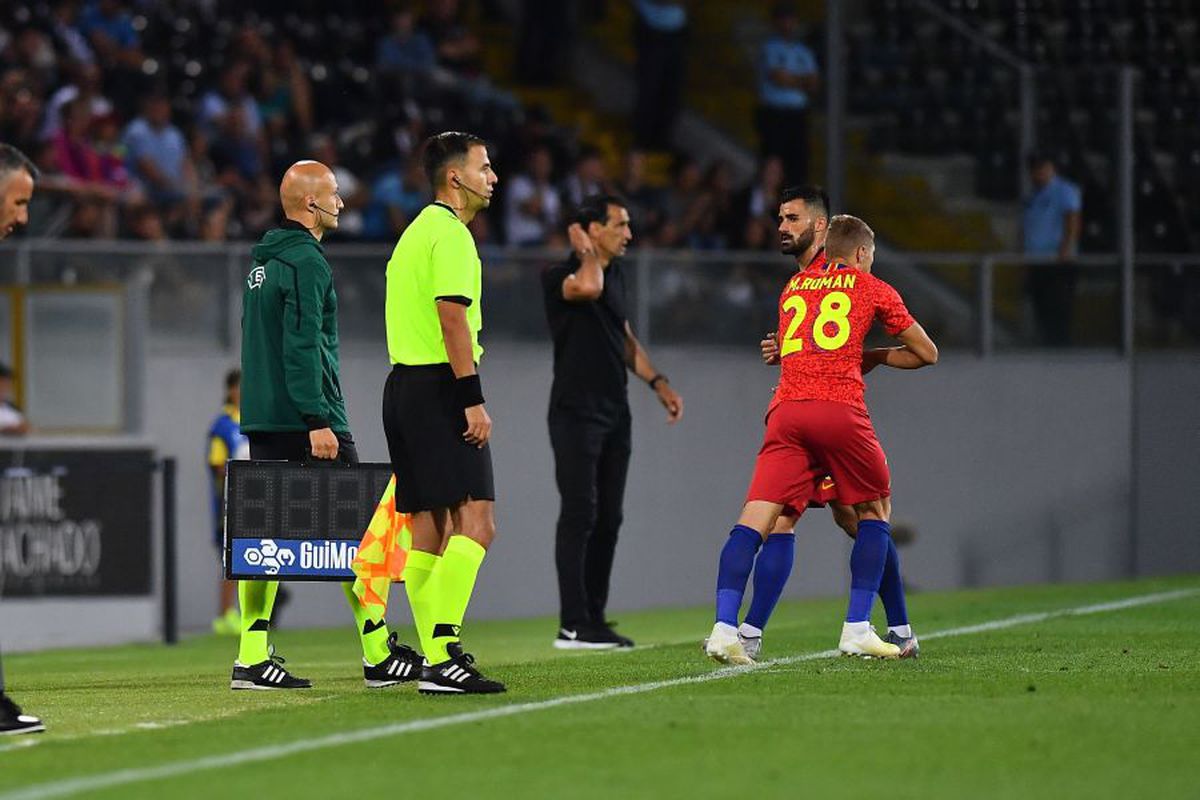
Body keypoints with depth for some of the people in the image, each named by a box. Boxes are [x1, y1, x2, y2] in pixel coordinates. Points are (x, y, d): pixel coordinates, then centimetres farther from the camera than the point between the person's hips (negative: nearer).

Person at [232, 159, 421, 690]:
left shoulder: (264, 261, 17)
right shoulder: (306, 261, -12)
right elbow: (303, 344, -20)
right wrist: (317, 421, -21)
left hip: (261, 420, 9)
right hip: (305, 418, -9)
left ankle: (251, 657, -2)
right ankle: (378, 656, 4)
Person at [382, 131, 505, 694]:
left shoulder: (417, 232, 20)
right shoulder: (450, 233, -10)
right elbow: (452, 315, -18)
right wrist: (473, 400, -20)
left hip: (404, 384, 10)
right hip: (439, 387, -10)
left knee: (428, 528, 8)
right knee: (476, 520, -13)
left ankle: (437, 661, 7)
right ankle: (444, 653, -22)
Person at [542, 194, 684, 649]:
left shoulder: (615, 275, 16)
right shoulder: (560, 277, -10)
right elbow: (587, 288, -34)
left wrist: (658, 383, 18)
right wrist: (586, 253, -14)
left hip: (614, 415, 8)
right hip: (576, 414, -8)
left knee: (608, 520, 8)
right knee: (580, 514, -11)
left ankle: (594, 619, 12)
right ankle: (573, 626, -12)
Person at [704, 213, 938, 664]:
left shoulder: (793, 286, 27)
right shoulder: (871, 288, 16)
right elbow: (927, 353, 22)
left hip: (786, 409, 3)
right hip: (840, 410, -3)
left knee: (755, 520, -6)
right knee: (874, 510, 17)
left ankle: (725, 628, -22)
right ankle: (857, 630, 9)